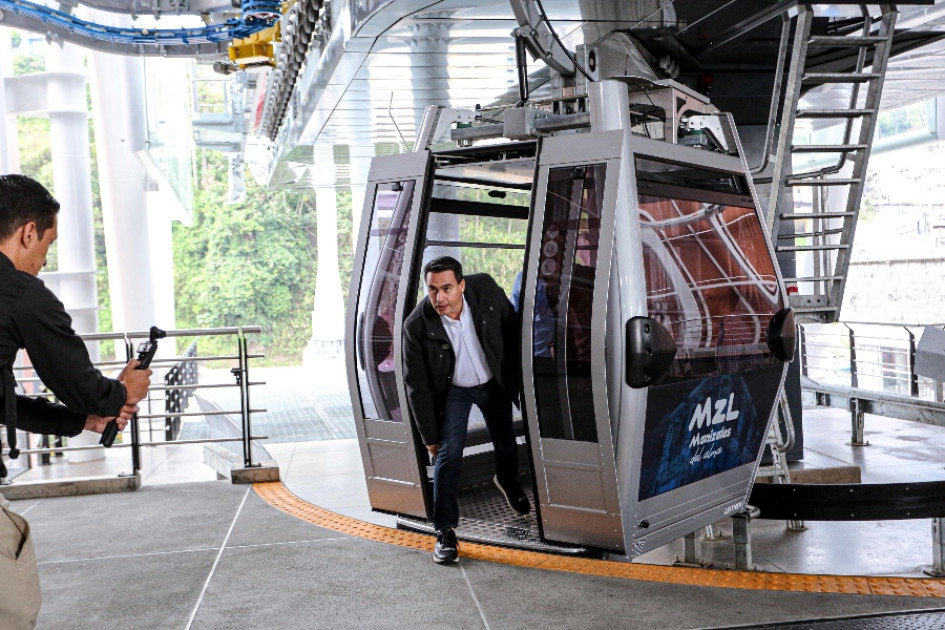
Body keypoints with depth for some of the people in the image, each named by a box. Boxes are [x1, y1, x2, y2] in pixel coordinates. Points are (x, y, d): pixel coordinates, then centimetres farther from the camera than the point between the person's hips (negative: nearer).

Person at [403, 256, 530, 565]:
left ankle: (508, 482, 52)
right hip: (453, 390, -2)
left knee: (506, 445, 18)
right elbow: (416, 385, -18)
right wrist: (430, 435, -14)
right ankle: (445, 532, 0)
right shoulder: (417, 325, -28)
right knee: (447, 455, -13)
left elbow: (511, 327, -3)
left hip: (494, 384, 3)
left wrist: (515, 374, 2)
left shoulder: (486, 290, -24)